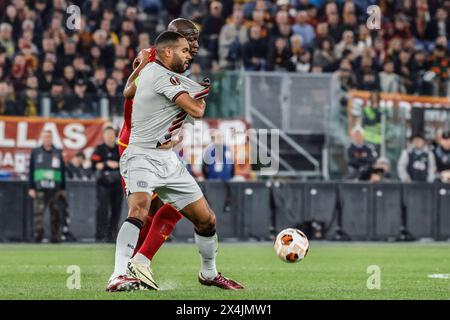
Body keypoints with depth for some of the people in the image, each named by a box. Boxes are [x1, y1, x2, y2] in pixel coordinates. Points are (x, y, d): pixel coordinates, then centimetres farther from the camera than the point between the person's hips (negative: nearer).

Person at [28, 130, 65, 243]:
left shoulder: (58, 153, 12)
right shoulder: (35, 152, 9)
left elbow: (63, 171, 15)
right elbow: (31, 171, 7)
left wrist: (63, 188, 10)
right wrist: (31, 188, 0)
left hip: (55, 189, 2)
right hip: (40, 189, -2)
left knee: (55, 214, 2)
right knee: (38, 212, -11)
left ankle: (55, 236, 6)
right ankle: (38, 235, -14)